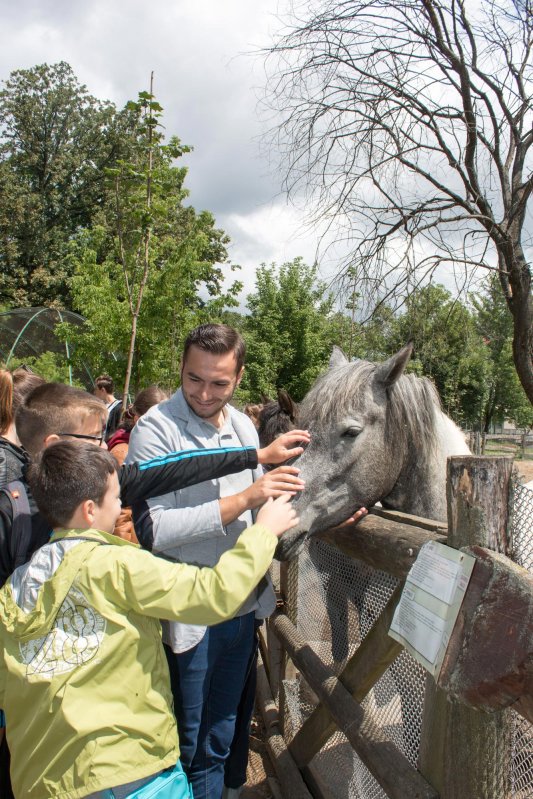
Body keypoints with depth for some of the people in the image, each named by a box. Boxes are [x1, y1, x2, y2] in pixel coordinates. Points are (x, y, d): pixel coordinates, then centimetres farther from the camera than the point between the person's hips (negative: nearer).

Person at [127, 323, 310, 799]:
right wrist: (243, 499, -32)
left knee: (220, 740, 24)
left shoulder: (244, 426, 3)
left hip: (245, 606, 6)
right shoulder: (155, 430, -17)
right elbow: (154, 530, -25)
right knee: (183, 746, 14)